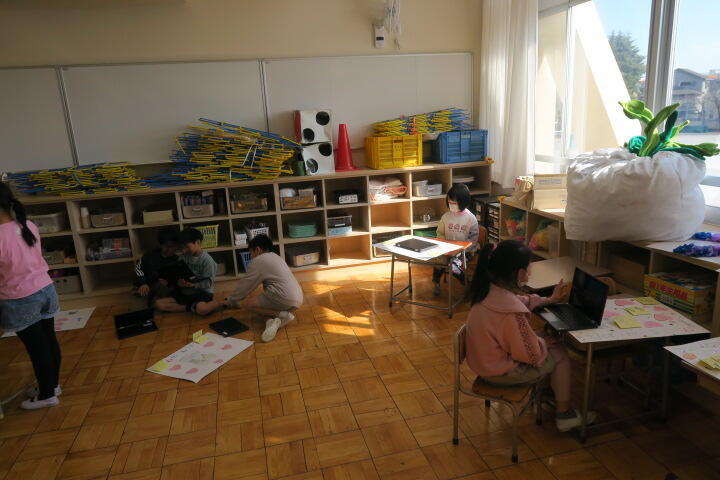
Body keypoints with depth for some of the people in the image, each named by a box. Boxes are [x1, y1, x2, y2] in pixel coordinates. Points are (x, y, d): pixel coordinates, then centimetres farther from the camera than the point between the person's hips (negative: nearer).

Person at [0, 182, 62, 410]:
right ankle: (53, 384, 36)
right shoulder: (29, 226, -2)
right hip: (46, 289, 7)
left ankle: (47, 395, 24)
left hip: (20, 300, -7)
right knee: (49, 340, 18)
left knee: (36, 347, 8)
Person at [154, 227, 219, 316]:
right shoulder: (183, 257, 5)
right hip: (184, 292, 6)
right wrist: (179, 282, -15)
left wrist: (193, 284, -27)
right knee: (158, 303, -14)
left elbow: (208, 283, -12)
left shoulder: (207, 260, -11)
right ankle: (191, 307, -18)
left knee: (201, 309, -40)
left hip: (202, 292, -6)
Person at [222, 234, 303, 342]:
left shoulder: (258, 260, 0)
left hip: (284, 298, -9)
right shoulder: (276, 257, 25)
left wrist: (231, 300, 19)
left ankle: (282, 314, -10)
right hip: (298, 299, 9)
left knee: (249, 304, 3)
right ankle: (277, 320, -4)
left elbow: (245, 284, 5)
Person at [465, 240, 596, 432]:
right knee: (560, 353, 9)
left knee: (547, 342, 21)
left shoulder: (489, 290, -8)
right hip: (500, 372, -8)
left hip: (483, 360, 8)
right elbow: (531, 354, -21)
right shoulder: (512, 312, -34)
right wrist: (545, 343, -2)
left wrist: (549, 300, 19)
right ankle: (564, 415, 25)